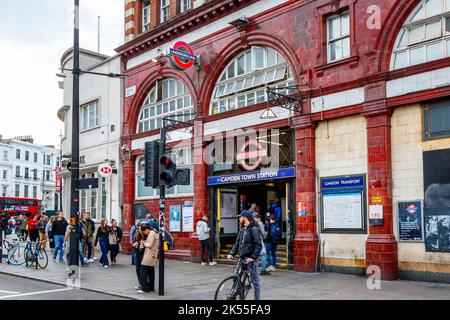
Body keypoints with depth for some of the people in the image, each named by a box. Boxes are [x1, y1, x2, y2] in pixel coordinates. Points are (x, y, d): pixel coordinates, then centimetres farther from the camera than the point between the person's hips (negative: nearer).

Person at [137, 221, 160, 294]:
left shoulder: (151, 233, -14)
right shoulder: (156, 233, 15)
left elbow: (150, 245, -19)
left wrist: (144, 243, -1)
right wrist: (146, 243, 12)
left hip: (149, 255, -10)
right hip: (154, 255, 10)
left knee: (143, 271, -6)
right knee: (151, 272, 13)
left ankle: (145, 288, -7)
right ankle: (151, 287, 17)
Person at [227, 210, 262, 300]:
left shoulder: (254, 229, -10)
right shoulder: (242, 229, 15)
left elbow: (258, 245, -16)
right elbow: (237, 243, 16)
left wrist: (253, 257, -23)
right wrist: (232, 254, 2)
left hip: (250, 259, -8)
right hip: (242, 259, 8)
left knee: (255, 281, -1)